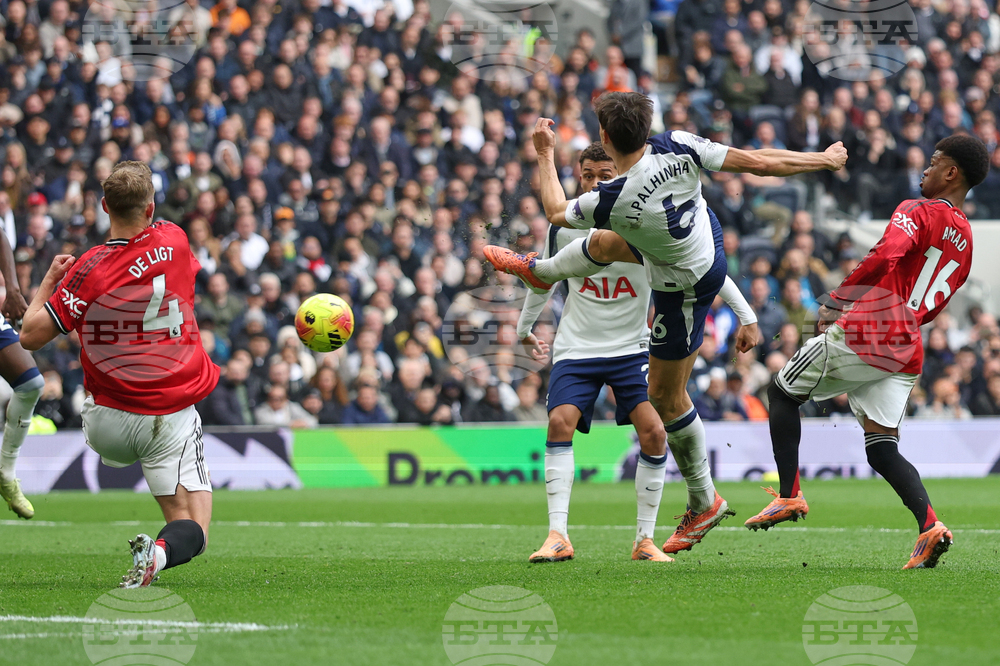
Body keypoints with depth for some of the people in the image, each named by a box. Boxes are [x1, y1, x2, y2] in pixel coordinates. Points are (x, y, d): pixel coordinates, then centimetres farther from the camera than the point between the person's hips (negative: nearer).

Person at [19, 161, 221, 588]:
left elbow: (31, 336, -10)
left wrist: (50, 279, 4)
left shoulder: (90, 269, -15)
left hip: (106, 425, 0)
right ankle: (160, 551, -33)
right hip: (173, 417, 0)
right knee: (192, 532, -3)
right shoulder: (174, 241, -7)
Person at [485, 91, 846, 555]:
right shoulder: (678, 148, -26)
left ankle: (704, 503, 23)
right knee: (605, 243, 29)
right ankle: (538, 272, 63)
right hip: (705, 236, 7)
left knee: (666, 396, 9)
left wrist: (545, 154, 2)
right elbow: (757, 162, -21)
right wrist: (825, 160, -7)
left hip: (685, 286, -7)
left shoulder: (612, 200, -36)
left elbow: (556, 211, -13)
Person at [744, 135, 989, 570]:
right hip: (906, 355, 7)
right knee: (882, 448, 4)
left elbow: (885, 257, -24)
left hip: (861, 336, -7)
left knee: (782, 391, 13)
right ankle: (929, 524, -18)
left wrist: (835, 303, -17)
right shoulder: (965, 241, 18)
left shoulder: (917, 212, -6)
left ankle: (789, 495, 7)